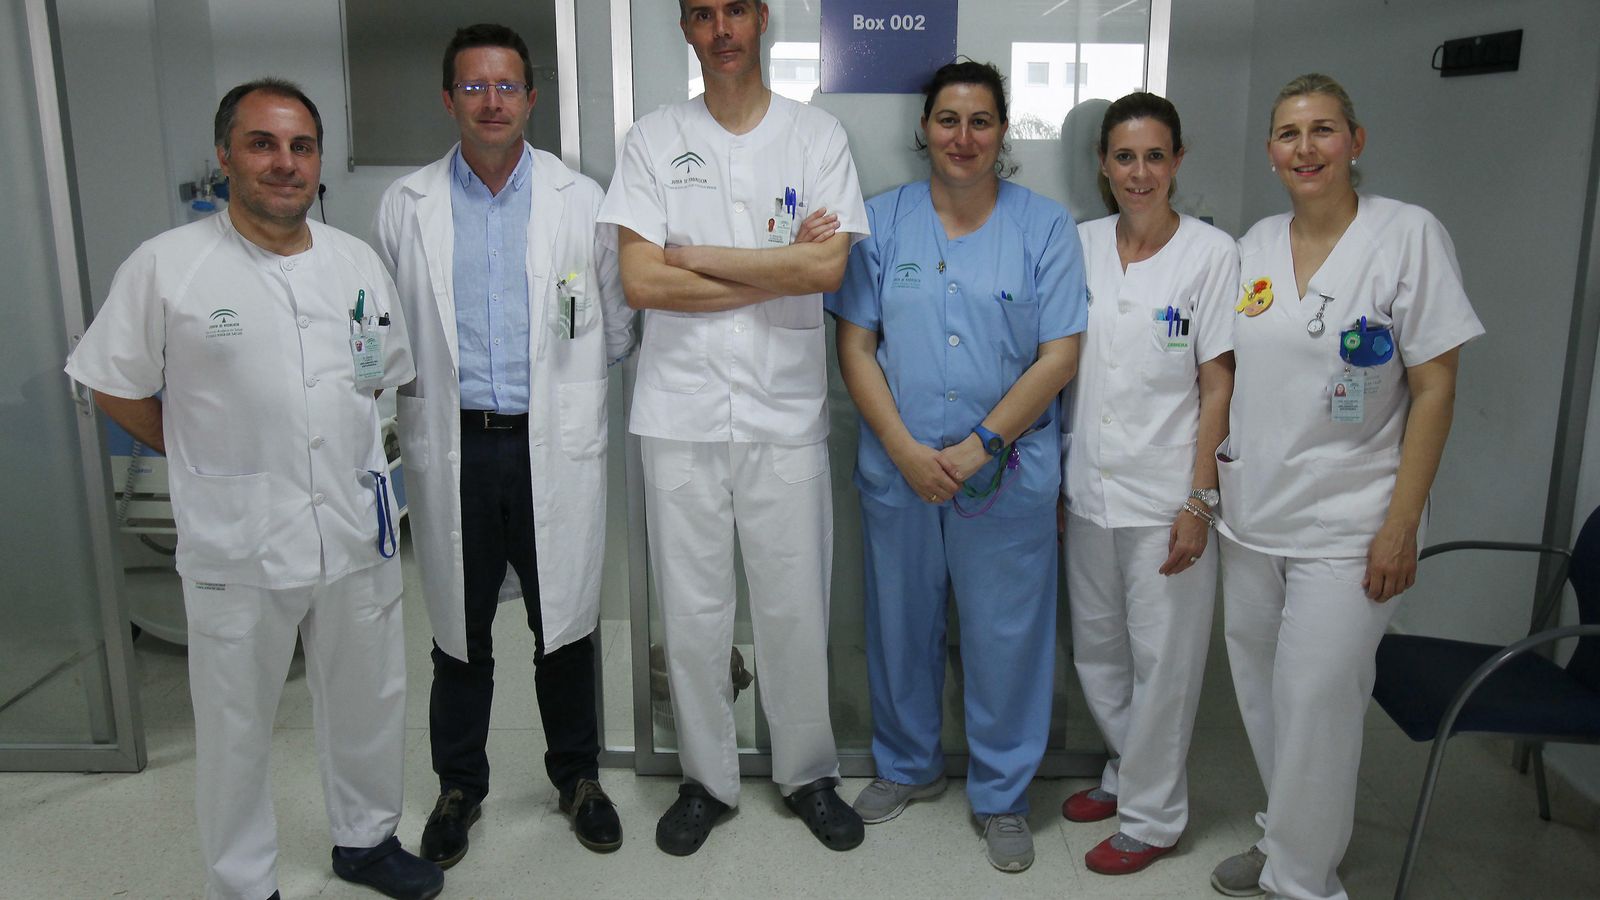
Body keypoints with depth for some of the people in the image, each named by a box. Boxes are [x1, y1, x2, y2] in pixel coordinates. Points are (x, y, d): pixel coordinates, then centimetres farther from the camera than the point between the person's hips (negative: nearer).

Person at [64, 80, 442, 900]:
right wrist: (207, 458, 2)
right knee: (234, 730, 11)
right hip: (236, 546, -4)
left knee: (368, 706, 18)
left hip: (355, 531, 4)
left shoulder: (356, 263, 5)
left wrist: (345, 453, 11)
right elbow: (113, 387, 1)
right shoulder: (165, 267, -7)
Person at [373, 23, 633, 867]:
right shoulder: (405, 205, 4)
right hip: (453, 449, 1)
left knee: (565, 624, 10)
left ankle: (576, 774, 31)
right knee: (460, 631, 13)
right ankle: (459, 784, 32)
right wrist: (431, 394, 8)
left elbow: (615, 323, 8)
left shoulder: (581, 200, 2)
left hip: (556, 446, 0)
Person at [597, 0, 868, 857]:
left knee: (794, 608, 8)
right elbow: (640, 281, -7)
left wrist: (697, 254, -9)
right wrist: (778, 268, -8)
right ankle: (706, 779, 29)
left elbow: (828, 268, -10)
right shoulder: (653, 139, 4)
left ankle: (808, 772, 29)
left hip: (785, 410, 0)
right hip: (681, 411, 1)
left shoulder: (817, 135, 4)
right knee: (691, 611, 9)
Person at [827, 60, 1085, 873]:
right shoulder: (882, 221, 4)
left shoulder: (1045, 227, 1)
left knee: (1006, 635, 7)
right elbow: (855, 345, 0)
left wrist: (981, 445, -14)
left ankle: (1001, 794, 28)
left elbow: (1059, 357, -4)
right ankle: (907, 766, 38)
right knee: (900, 623, 14)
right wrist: (906, 450, -11)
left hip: (1008, 473, -1)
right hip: (897, 467, 2)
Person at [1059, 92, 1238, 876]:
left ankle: (1151, 817, 23)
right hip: (1088, 487, 5)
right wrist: (1051, 474, 8)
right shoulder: (1080, 245, 5)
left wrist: (1198, 500, -11)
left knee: (1162, 659, 5)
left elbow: (1218, 385, -6)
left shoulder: (1211, 252, -6)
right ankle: (1128, 773, 38)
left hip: (1165, 493, -4)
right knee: (1095, 650, 16)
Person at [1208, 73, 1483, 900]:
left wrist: (1402, 525, -12)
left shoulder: (1409, 234, -7)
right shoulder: (1254, 247, 6)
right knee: (1260, 698, 13)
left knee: (1315, 705, -1)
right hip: (1249, 516, 5)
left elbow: (1434, 390, -8)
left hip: (1346, 526, -5)